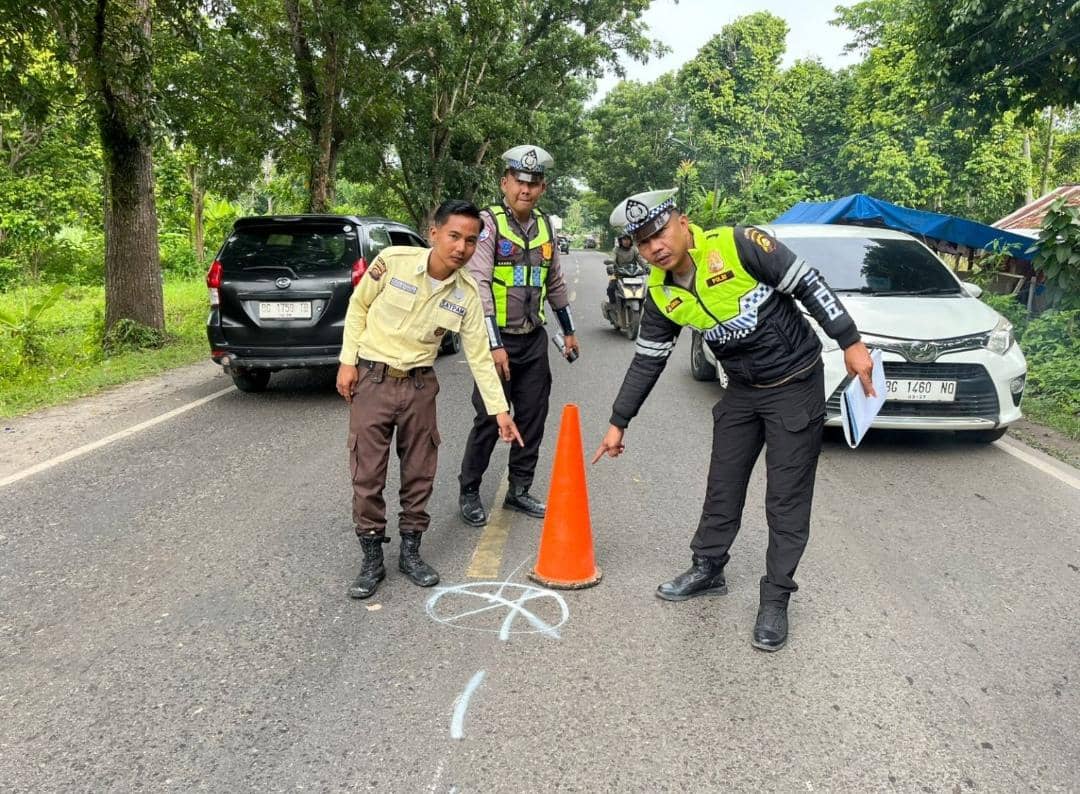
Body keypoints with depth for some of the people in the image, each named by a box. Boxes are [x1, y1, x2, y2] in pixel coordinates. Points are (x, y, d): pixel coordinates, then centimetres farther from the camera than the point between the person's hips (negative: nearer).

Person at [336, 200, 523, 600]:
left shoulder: (467, 294, -7)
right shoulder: (393, 261, -14)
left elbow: (479, 356, -2)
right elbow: (358, 306, -1)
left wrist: (500, 410, -4)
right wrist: (348, 361, -4)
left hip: (419, 385, 2)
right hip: (371, 379, -2)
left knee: (419, 474, 8)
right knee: (368, 476, 1)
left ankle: (410, 551, 25)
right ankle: (372, 559, 15)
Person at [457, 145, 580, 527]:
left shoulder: (544, 226, 9)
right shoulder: (489, 223, -11)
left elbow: (555, 283, 20)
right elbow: (479, 284, -20)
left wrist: (569, 331, 20)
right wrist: (494, 344, -26)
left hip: (534, 339, 6)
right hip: (498, 338, -6)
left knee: (532, 417, 9)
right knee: (490, 418, -2)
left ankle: (519, 489, 23)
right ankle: (469, 492, 15)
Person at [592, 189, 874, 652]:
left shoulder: (739, 246, -22)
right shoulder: (662, 295, -4)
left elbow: (808, 284, -16)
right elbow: (647, 362, 4)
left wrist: (851, 343, -18)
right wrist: (618, 423, 7)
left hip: (797, 384, -5)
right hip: (743, 392, 6)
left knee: (787, 499, 0)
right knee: (723, 486, 14)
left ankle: (775, 600, 11)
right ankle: (708, 569, 33)